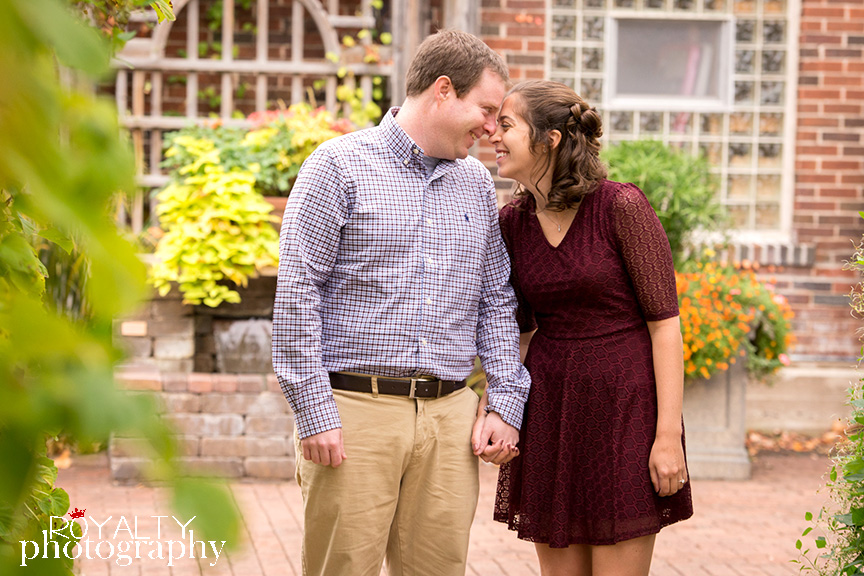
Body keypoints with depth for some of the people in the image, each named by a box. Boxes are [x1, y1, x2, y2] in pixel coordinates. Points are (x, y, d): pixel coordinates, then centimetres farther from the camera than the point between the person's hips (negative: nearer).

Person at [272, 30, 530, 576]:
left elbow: (496, 301, 19)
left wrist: (507, 404, 8)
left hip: (450, 417, 5)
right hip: (354, 411, -5)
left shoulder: (476, 182, 16)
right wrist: (314, 410, -12)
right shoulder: (340, 166, -2)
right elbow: (296, 292, -7)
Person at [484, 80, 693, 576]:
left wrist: (669, 434, -15)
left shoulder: (623, 207, -12)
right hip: (549, 409, 5)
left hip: (624, 405, -5)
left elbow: (665, 323, -11)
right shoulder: (513, 223, 4)